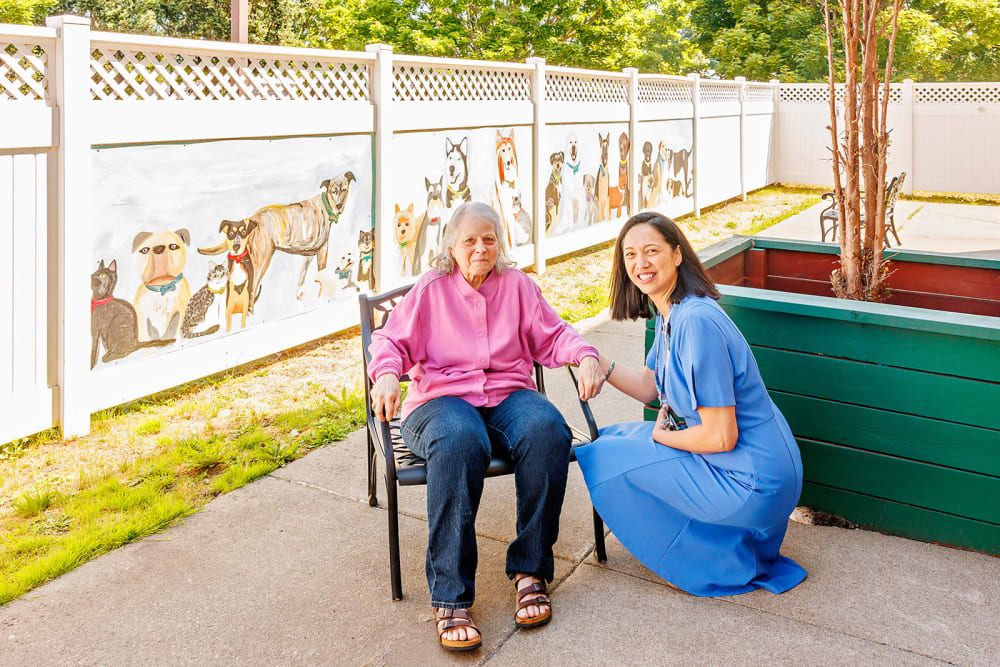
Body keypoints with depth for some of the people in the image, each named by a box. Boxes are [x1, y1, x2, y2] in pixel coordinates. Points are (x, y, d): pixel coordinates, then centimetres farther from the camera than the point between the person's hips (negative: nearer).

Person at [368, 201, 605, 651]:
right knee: (459, 443, -40)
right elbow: (390, 340, 8)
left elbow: (552, 336, 14)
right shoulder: (431, 289, 12)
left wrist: (585, 356, -7)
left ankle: (530, 571, -21)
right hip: (442, 399, -2)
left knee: (548, 431, -35)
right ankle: (449, 598, -36)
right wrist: (387, 373, -15)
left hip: (509, 395, 2)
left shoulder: (517, 284, 17)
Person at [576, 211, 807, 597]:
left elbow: (721, 437, -25)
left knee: (607, 458, -7)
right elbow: (648, 386, 18)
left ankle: (716, 564, 5)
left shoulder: (697, 322, -25)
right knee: (613, 436, 17)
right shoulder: (669, 315, 5)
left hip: (752, 482, -10)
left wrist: (661, 436, -7)